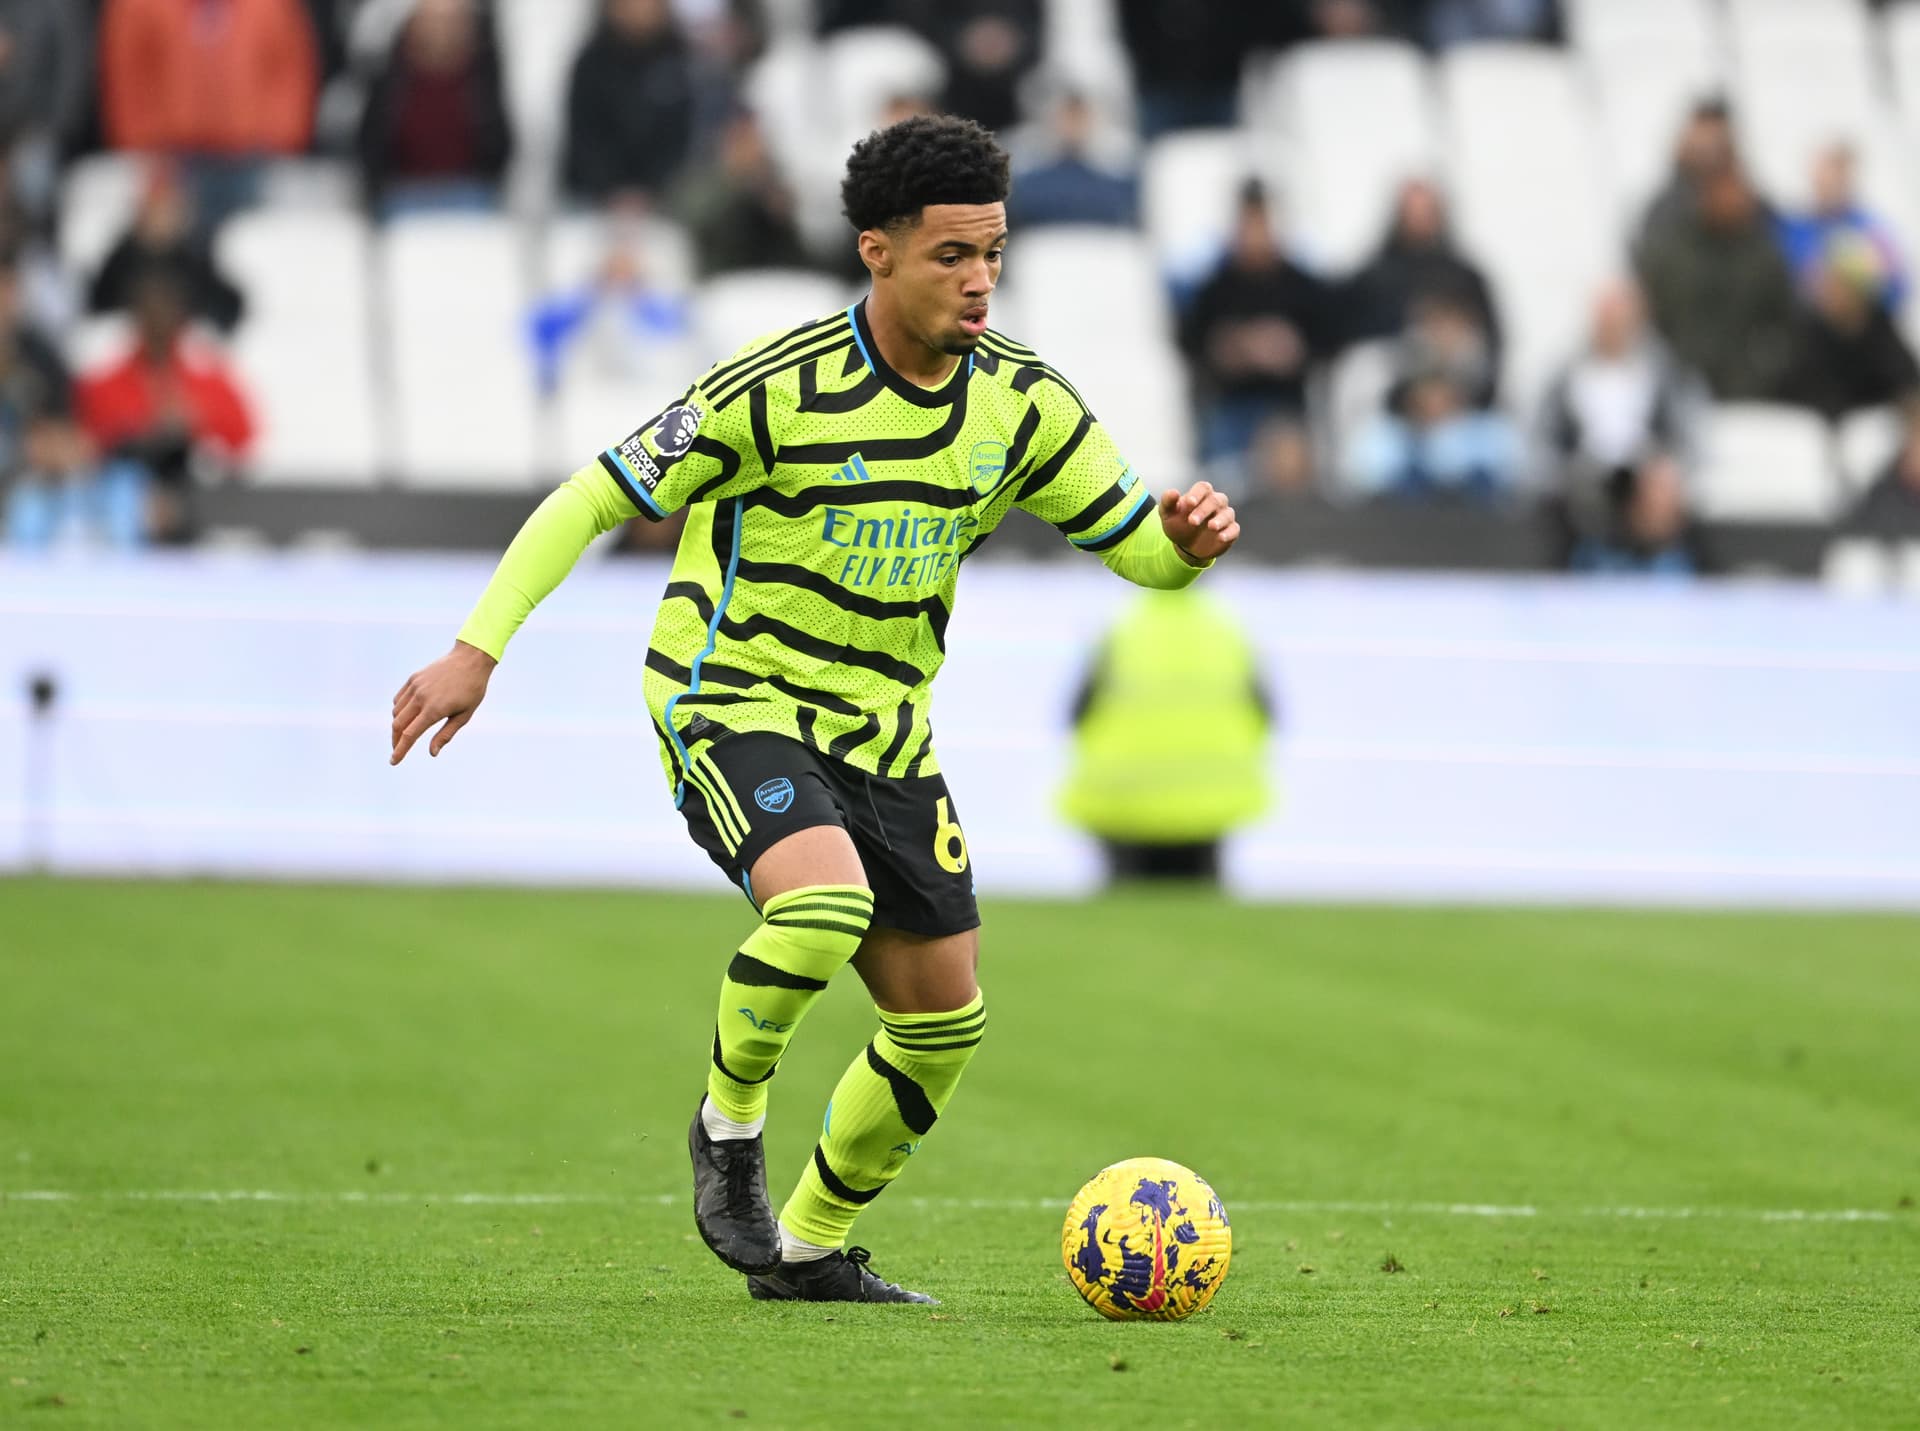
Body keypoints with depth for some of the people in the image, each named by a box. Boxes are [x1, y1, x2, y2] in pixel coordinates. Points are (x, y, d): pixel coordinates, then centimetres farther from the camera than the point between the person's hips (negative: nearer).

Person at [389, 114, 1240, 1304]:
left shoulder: (1022, 404, -2)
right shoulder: (781, 385, -18)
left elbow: (1141, 548, 4)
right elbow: (598, 498, -12)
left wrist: (1189, 538, -21)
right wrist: (479, 648, -18)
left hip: (883, 731, 6)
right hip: (733, 700, -6)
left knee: (944, 1017, 5)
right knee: (824, 900, -34)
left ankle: (808, 1248, 24)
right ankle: (729, 1123, -7)